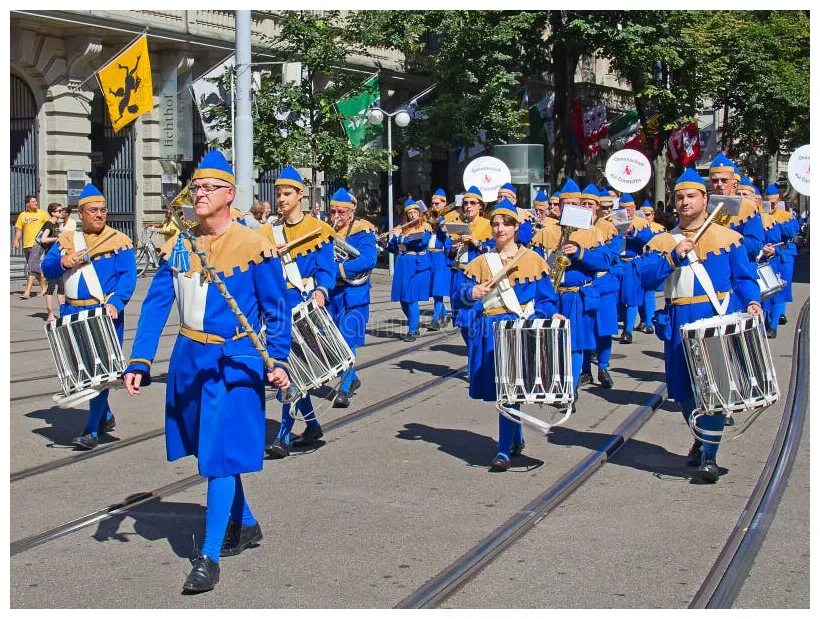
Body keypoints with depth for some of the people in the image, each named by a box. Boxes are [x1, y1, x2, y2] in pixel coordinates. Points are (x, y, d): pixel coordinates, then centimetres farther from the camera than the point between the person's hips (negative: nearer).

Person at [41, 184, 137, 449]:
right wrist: (62, 261, -15)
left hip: (105, 314, -5)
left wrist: (116, 303, -26)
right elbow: (47, 269, 8)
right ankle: (106, 417, 30)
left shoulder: (119, 241, -1)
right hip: (73, 315, 5)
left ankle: (92, 430, -4)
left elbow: (128, 277, -10)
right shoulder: (66, 240, 13)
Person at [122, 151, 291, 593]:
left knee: (221, 455, -8)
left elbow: (276, 311, -5)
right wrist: (139, 362, -5)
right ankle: (245, 525, 36)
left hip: (233, 363, -6)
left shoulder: (254, 246, -9)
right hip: (189, 359, 6)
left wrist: (278, 361, -14)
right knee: (210, 450, 16)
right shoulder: (178, 246, 4)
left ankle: (209, 557, -2)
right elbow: (155, 306, 3)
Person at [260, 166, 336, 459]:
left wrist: (321, 290, -26)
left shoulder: (318, 230, -1)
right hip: (279, 306, 5)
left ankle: (284, 435, -9)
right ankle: (312, 425, 26)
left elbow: (327, 268, -7)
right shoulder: (269, 231, 12)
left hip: (305, 306, -5)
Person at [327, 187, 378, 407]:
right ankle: (352, 379, 31)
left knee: (347, 340, -10)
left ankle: (344, 390, -6)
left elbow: (368, 260, -21)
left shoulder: (363, 232, -7)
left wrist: (337, 269, -26)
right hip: (329, 294, 6)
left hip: (352, 296, -6)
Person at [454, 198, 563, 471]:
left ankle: (504, 451, -6)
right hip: (489, 332, 3)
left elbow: (545, 299, 5)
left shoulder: (533, 260, 5)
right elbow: (461, 298, 3)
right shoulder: (480, 262, 9)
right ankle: (517, 439, 31)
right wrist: (471, 294, -18)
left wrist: (552, 315, -14)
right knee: (500, 389, 8)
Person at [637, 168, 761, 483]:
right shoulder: (661, 242, 11)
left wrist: (751, 302, -13)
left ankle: (710, 455, -4)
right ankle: (701, 439, 33)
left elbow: (744, 278, 6)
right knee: (683, 390, 7)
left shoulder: (728, 238, 7)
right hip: (679, 324, 3)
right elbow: (645, 277, -4)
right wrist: (674, 256, -15)